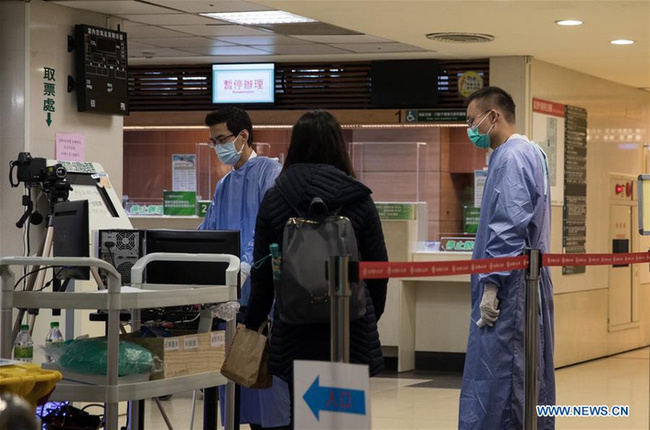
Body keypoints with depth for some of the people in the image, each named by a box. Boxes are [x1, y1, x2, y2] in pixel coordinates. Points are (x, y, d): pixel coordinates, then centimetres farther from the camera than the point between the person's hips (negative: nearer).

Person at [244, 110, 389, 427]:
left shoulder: (273, 200, 1)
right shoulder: (357, 199, -1)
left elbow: (262, 273, 2)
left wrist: (252, 324, 16)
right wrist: (371, 316, 19)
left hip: (294, 330, 1)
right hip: (351, 329, -1)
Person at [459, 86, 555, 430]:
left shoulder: (511, 158, -13)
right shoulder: (531, 154, 17)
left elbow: (509, 227, -20)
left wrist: (491, 285, -19)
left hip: (509, 287, -10)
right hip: (531, 284, 10)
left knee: (492, 387, -10)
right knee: (531, 378, 12)